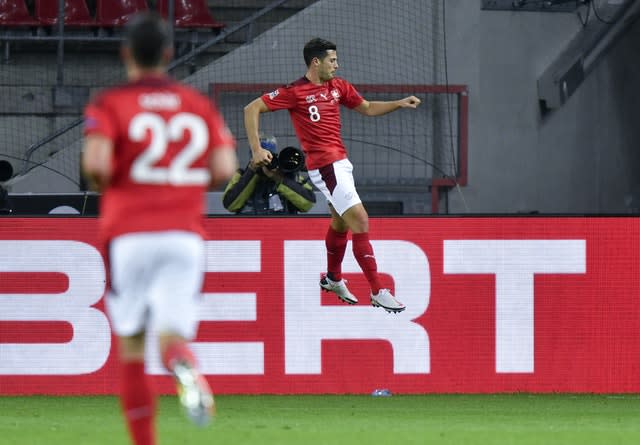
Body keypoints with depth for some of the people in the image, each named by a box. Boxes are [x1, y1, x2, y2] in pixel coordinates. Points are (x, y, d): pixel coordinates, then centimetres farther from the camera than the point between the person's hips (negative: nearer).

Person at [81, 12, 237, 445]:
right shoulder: (200, 105, 11)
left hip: (129, 235, -1)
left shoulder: (109, 104, 1)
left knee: (131, 346, 11)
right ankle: (185, 366, -40)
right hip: (185, 235, 1)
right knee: (172, 333, -3)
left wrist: (102, 184, 7)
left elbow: (96, 163, -15)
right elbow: (224, 170, 2)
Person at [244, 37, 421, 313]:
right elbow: (252, 109, -9)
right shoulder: (295, 92, -12)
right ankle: (377, 292, -14)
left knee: (340, 222, 24)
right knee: (360, 220, -15)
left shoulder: (339, 87, 9)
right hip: (325, 166, -9)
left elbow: (367, 108, 22)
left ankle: (333, 279, 46)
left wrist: (399, 104, 7)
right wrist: (257, 150, -17)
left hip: (341, 162, 9)